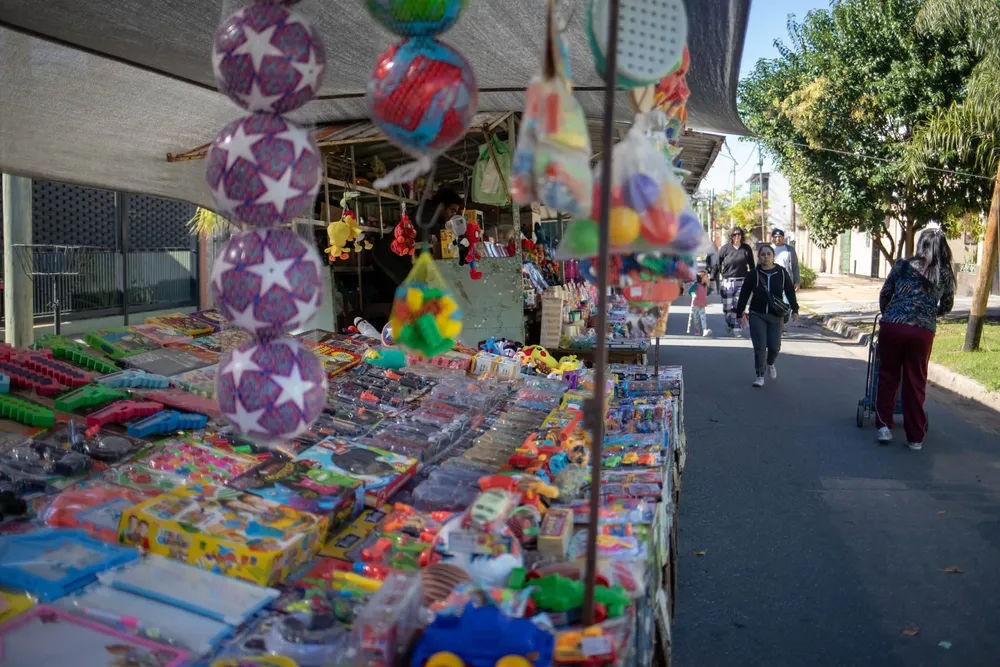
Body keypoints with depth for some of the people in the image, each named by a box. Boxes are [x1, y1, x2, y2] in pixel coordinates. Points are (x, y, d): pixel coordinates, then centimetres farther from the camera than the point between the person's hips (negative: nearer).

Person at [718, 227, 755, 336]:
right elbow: (717, 264, 4)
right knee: (727, 308, 3)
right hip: (727, 282, 0)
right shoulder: (725, 248, -1)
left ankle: (736, 330, 1)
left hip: (742, 282, 0)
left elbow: (751, 266, 11)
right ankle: (729, 327, 25)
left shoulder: (747, 249, 3)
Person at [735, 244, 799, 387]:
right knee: (760, 346, -4)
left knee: (774, 346, 2)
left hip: (776, 316, 1)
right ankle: (760, 376, 6)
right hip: (757, 315, -1)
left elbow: (790, 292, 5)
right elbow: (744, 295, 0)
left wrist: (794, 309, 1)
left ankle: (770, 364, 36)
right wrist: (739, 313, 1)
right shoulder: (753, 275, -4)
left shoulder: (782, 273, -1)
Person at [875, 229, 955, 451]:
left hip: (893, 325, -1)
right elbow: (947, 306, 16)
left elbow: (884, 294, 10)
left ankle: (883, 424, 7)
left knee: (888, 375, 15)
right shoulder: (946, 274, 8)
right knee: (915, 383, 9)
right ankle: (915, 437, 15)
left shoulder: (903, 265, 6)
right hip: (923, 331, 1)